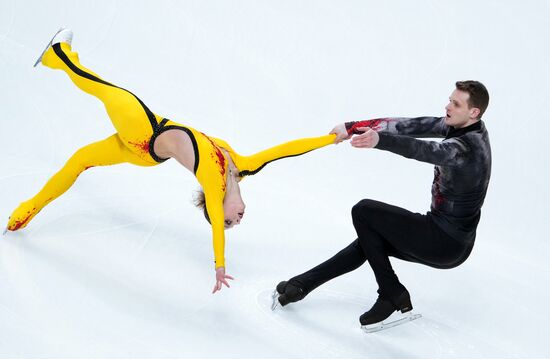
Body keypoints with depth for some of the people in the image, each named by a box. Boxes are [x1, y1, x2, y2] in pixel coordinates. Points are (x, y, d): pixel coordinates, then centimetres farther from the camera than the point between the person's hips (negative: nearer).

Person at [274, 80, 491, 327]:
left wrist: (380, 140, -60)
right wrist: (353, 128, -7)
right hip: (446, 235, 10)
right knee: (369, 241, 18)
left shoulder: (468, 146, -25)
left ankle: (393, 296, -1)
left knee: (364, 212, -7)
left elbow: (425, 150, -43)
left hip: (448, 244, -10)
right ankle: (301, 285, 24)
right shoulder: (463, 127, 2)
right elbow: (412, 126, -3)